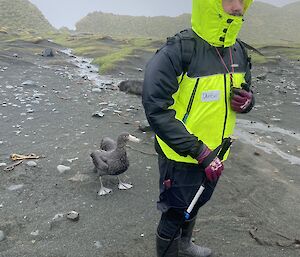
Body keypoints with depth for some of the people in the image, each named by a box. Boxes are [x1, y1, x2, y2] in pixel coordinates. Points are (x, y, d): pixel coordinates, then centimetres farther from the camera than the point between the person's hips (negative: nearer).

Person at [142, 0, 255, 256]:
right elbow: (156, 109, -27)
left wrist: (247, 101, -12)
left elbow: (244, 92, 14)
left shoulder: (239, 52, 0)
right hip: (181, 158, -7)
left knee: (195, 205, 28)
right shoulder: (176, 52, -23)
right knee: (174, 215, 13)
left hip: (215, 157, 7)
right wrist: (199, 151, -28)